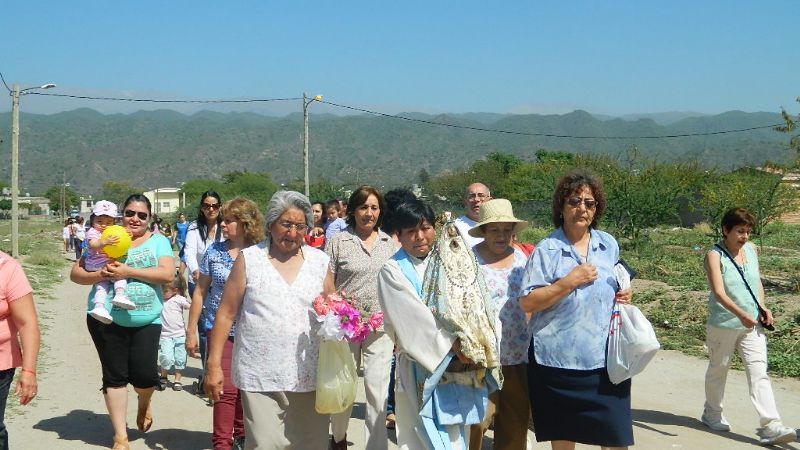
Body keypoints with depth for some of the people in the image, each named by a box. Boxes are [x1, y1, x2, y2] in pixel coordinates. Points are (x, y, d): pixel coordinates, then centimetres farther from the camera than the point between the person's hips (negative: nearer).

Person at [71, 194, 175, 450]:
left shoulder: (158, 242, 4)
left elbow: (167, 274, -11)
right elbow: (76, 273, 4)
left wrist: (128, 271, -19)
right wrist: (100, 275, -17)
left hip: (146, 321, -1)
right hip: (107, 320, 1)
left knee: (145, 375, -7)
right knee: (115, 376, 6)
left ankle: (144, 403, 32)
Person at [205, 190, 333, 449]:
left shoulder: (319, 261, 9)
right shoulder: (248, 259, 3)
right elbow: (226, 314, 3)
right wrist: (214, 365, -1)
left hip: (309, 377, 2)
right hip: (260, 377, -2)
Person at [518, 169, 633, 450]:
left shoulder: (609, 245, 8)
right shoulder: (547, 249, -7)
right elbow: (527, 303, -12)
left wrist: (623, 296, 1)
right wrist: (569, 281, -19)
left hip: (605, 358, 4)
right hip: (558, 359, -3)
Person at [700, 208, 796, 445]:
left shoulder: (751, 250, 6)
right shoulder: (715, 255, -12)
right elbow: (719, 292, -24)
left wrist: (763, 307, 1)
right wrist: (741, 314, -37)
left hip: (753, 324, 4)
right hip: (723, 325, -4)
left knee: (759, 373, -4)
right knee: (718, 370, 13)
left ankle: (770, 427, -9)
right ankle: (712, 413, 34)